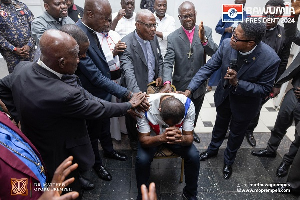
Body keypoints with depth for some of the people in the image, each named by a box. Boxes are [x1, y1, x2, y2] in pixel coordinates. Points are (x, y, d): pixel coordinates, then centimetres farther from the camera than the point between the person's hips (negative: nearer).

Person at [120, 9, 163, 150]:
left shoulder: (153, 38, -2)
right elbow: (128, 71, -37)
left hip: (152, 87, 5)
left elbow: (159, 59, 13)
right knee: (132, 117, 18)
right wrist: (136, 93, -50)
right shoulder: (126, 44, -25)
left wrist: (160, 76, -3)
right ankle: (133, 140, 46)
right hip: (134, 91, -5)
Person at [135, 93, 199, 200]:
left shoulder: (188, 105, -29)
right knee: (142, 160, -27)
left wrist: (181, 138, -46)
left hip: (177, 135, 2)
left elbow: (189, 138, -21)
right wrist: (161, 138, -48)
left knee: (194, 156, -20)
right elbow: (143, 140, -27)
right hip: (151, 136, -1)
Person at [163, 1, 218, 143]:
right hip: (181, 86, -2)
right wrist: (167, 82, -35)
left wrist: (203, 39, -35)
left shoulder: (206, 31, -7)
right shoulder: (173, 37, -12)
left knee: (195, 113, 26)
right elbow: (168, 63, -19)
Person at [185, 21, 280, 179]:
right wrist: (189, 89, -25)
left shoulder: (270, 59, -33)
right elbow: (209, 67, -18)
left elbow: (265, 89, -21)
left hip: (245, 103, -2)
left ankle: (228, 161, 52)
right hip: (224, 95, 3)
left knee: (236, 133, 22)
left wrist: (237, 83, -36)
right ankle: (213, 149, 58)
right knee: (220, 126, 27)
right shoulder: (227, 44, -26)